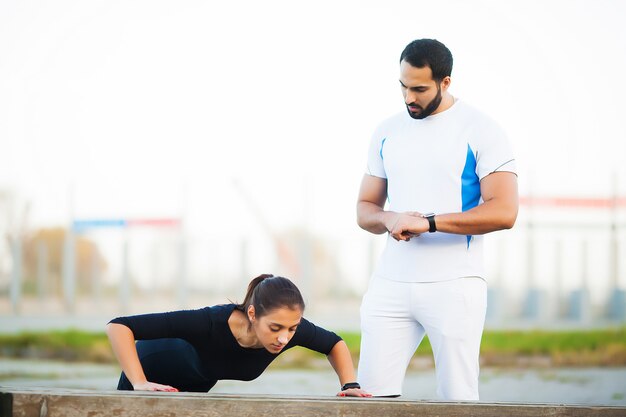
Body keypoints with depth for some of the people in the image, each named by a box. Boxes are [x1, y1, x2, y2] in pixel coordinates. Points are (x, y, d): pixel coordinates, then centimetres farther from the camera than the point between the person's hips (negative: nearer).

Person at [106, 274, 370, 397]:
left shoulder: (288, 327, -31)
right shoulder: (211, 323, -46)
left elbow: (334, 344, -7)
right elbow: (118, 326, -46)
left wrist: (350, 384, -20)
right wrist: (139, 384, -50)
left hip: (196, 386, 5)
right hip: (152, 374, -5)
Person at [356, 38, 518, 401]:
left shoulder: (480, 131, -3)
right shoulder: (387, 132, 13)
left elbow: (504, 212, -12)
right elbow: (365, 209, 18)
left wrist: (427, 222, -17)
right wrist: (389, 219, -7)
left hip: (454, 285, -4)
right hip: (391, 285, 5)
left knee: (457, 399, -5)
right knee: (371, 394, -2)